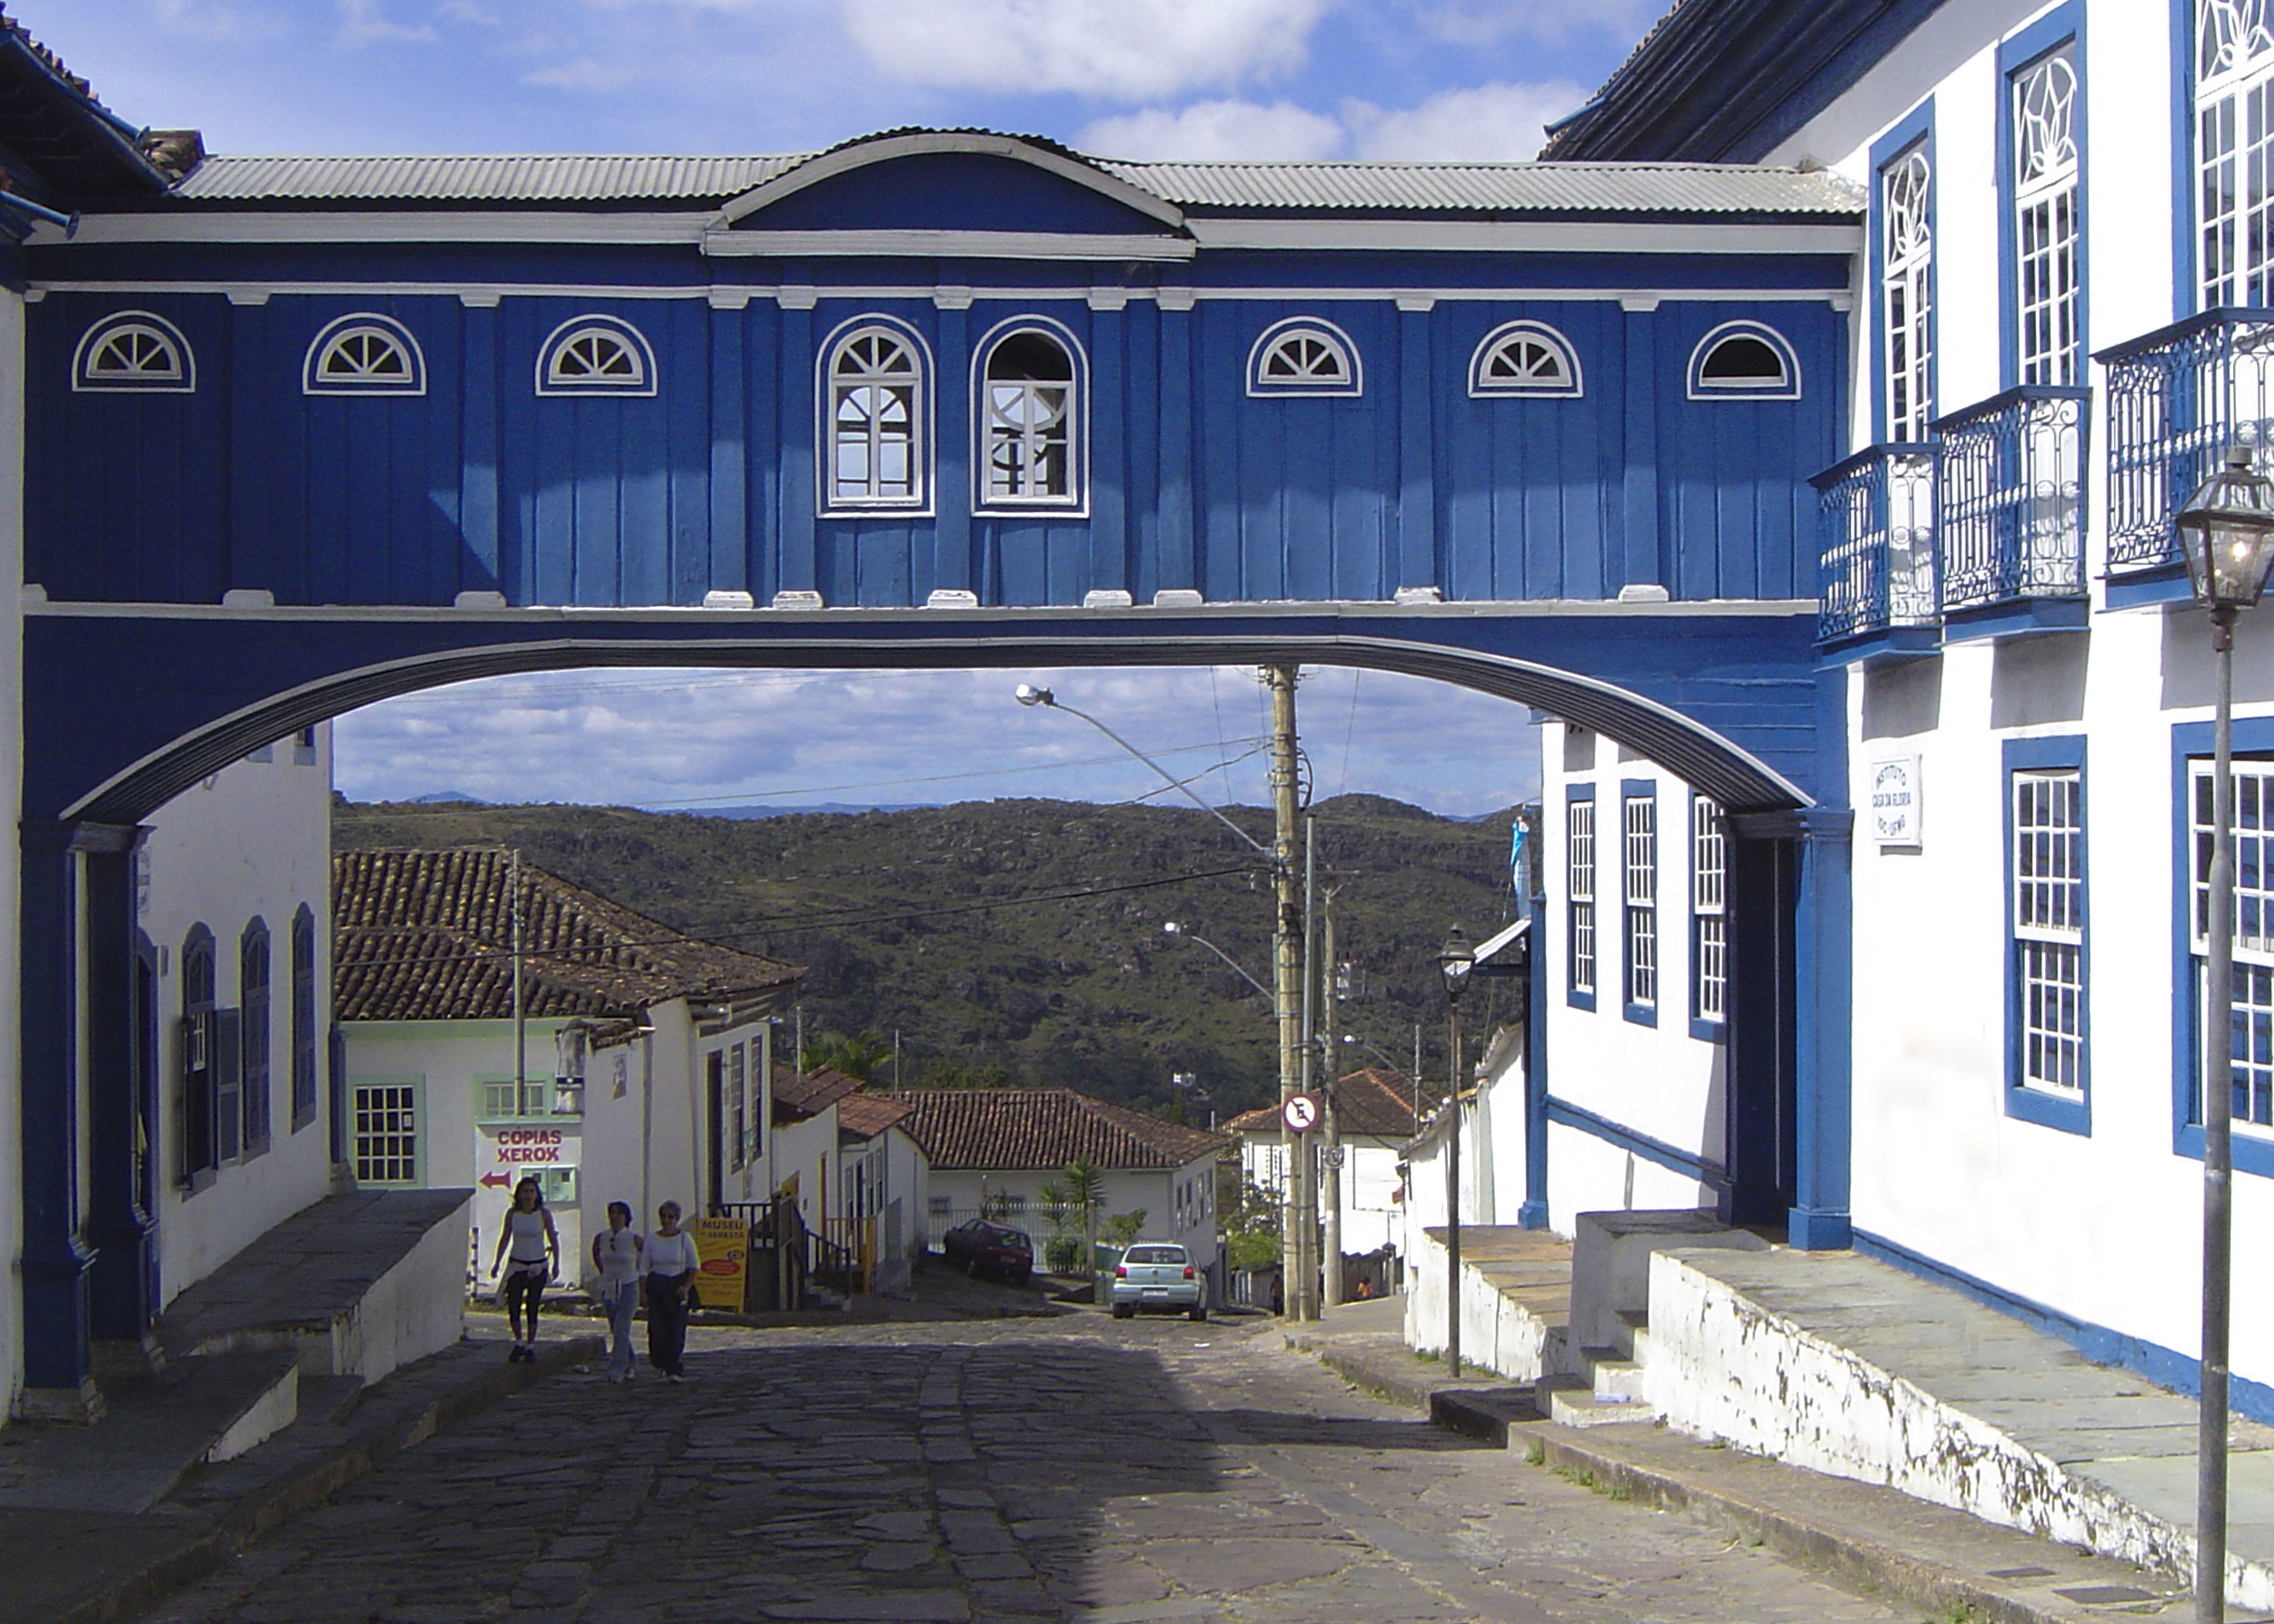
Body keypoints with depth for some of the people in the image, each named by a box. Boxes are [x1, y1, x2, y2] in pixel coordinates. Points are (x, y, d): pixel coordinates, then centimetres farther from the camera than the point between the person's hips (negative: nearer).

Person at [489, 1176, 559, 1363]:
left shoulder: (544, 1215, -6)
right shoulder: (512, 1214, -2)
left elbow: (553, 1240, -1)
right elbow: (505, 1239, 6)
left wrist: (556, 1264, -3)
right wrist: (497, 1263, 6)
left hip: (538, 1266, -2)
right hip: (516, 1264, 2)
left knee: (532, 1307, 1)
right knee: (513, 1304, -3)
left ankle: (530, 1347, 12)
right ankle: (519, 1343, 18)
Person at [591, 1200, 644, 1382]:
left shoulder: (633, 1239, -11)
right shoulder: (601, 1238, 0)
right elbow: (596, 1253, 20)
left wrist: (640, 1275, 3)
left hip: (629, 1288, -5)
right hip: (609, 1289, 5)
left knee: (621, 1330, -14)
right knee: (615, 1331, 12)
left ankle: (617, 1370, -13)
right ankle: (630, 1364, 31)